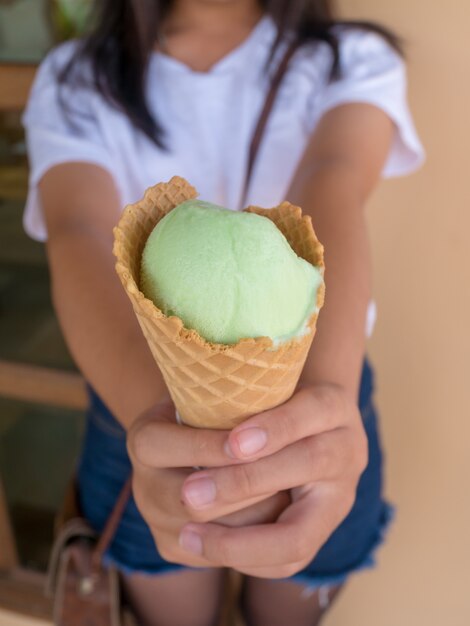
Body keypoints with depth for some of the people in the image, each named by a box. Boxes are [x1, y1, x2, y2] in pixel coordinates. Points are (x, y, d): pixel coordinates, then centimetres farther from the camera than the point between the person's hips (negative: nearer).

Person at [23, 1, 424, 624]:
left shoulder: (352, 60, -10)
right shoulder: (74, 82, -10)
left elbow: (335, 188, -32)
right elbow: (79, 236, -29)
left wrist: (325, 385, -52)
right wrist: (155, 409, -49)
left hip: (320, 408, 1)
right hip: (141, 408, 1)